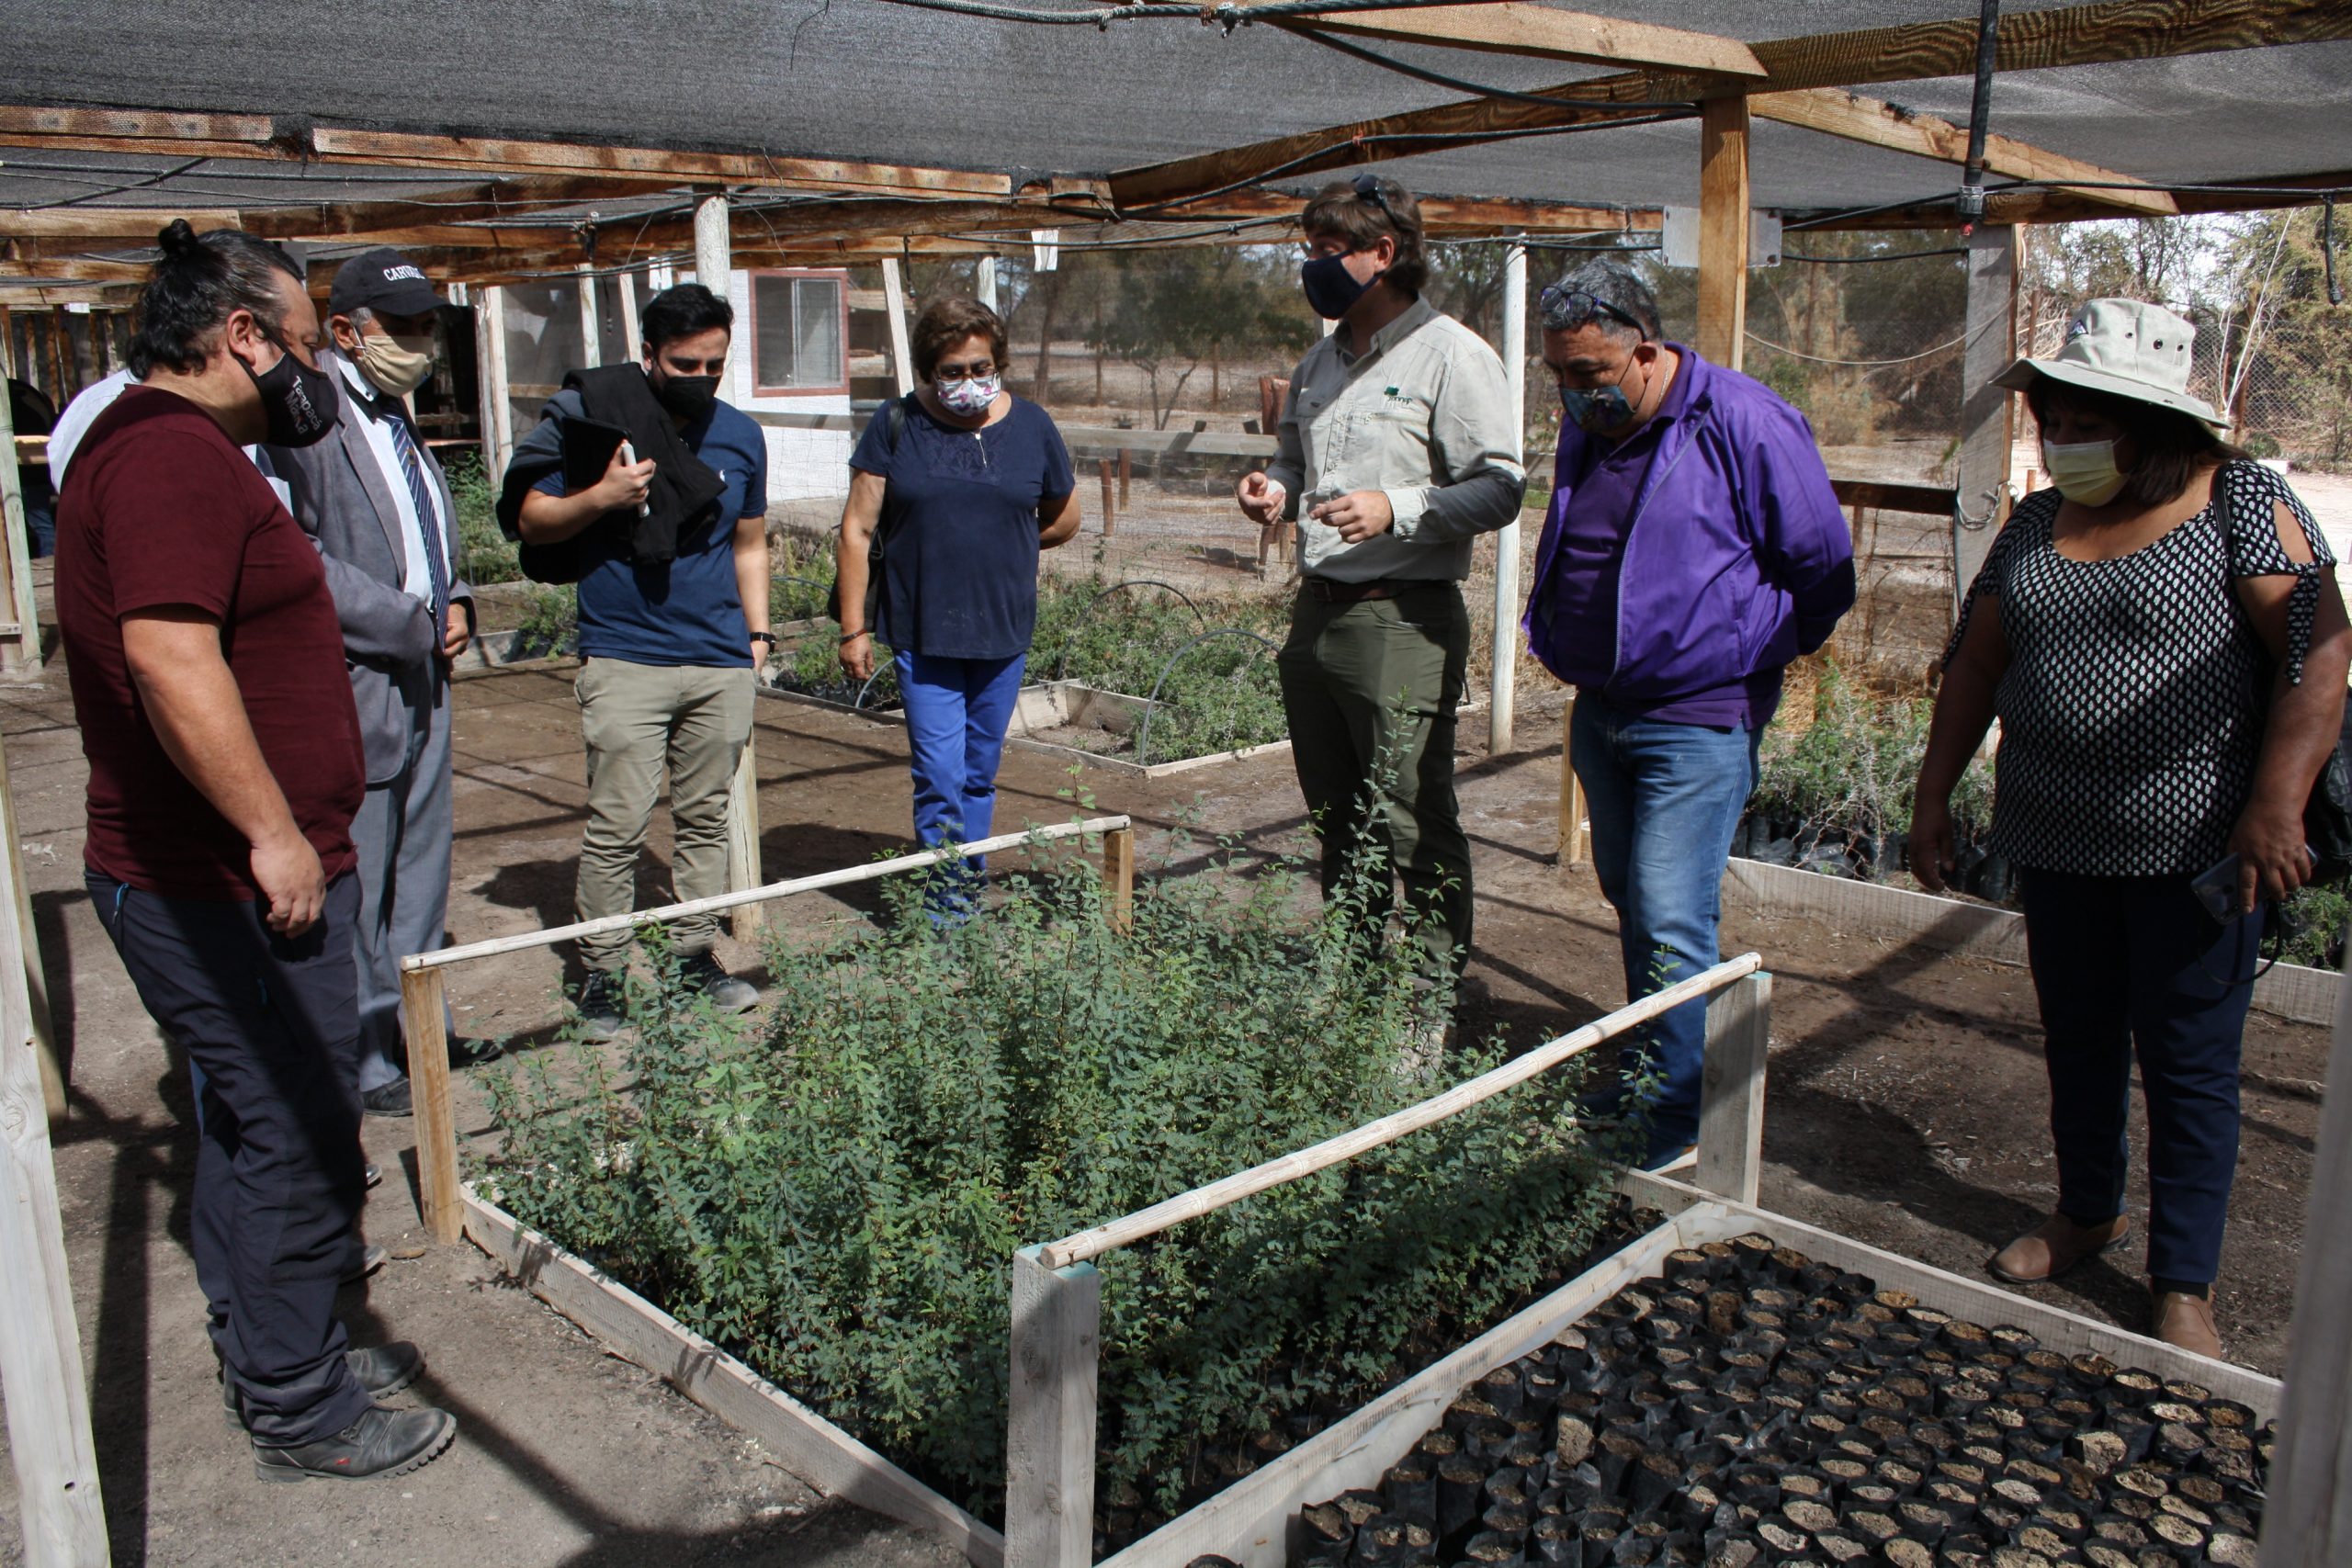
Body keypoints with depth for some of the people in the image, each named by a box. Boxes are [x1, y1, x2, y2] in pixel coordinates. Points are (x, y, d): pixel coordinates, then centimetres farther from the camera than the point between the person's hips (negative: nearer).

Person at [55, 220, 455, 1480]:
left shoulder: (153, 446, 17)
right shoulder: (175, 456, -19)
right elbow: (169, 657, -30)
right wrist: (273, 832, -27)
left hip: (205, 876, 11)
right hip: (230, 889, -11)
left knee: (251, 1126, 20)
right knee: (298, 1140, 0)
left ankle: (271, 1355, 36)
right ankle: (298, 1413, 15)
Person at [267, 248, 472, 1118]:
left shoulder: (398, 418, 16)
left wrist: (456, 604, 6)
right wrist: (413, 623, -18)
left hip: (423, 678, 9)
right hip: (352, 692, -9)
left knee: (420, 867, 17)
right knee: (356, 889, 2)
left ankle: (416, 1029, 31)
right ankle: (365, 1063, 15)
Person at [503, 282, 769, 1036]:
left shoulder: (739, 435, 10)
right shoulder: (591, 417, -2)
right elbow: (532, 521, 2)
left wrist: (758, 635, 13)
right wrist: (599, 498, -16)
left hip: (722, 664, 4)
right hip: (625, 659, -3)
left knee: (706, 818, 10)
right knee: (616, 827, -3)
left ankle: (697, 954, 22)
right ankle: (601, 975, 9)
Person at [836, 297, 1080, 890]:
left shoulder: (1030, 425, 3)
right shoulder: (896, 425, -3)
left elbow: (1063, 519, 17)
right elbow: (857, 530, -1)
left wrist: (1002, 550, 12)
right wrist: (853, 629, -3)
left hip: (1004, 630, 2)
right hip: (921, 632, -2)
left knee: (980, 773, 12)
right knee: (940, 776, -7)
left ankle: (969, 889, 26)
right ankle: (946, 911, 0)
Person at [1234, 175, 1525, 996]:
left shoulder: (1451, 355, -8)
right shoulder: (1321, 361, 16)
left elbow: (1500, 489, -13)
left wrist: (1396, 510, -25)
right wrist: (1274, 489, 6)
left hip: (1403, 622, -8)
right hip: (1316, 613, 8)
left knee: (1415, 827, -3)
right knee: (1338, 820, 16)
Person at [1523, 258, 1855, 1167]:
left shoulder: (1744, 425, -14)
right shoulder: (1586, 430, 8)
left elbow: (1825, 571, -7)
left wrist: (1750, 654, 0)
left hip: (1697, 722, -7)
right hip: (1599, 711, 7)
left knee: (1670, 924, -9)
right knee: (1632, 904, 16)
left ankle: (1677, 1126, 2)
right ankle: (1643, 1070, 31)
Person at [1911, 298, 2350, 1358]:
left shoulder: (2243, 506, -7)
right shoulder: (2036, 525, 9)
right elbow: (1976, 665, 12)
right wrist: (1934, 795, 10)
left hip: (2193, 849, -5)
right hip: (2056, 841, 5)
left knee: (2188, 1061, 3)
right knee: (2077, 1039, 17)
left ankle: (2184, 1282, 16)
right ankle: (2086, 1212, 37)